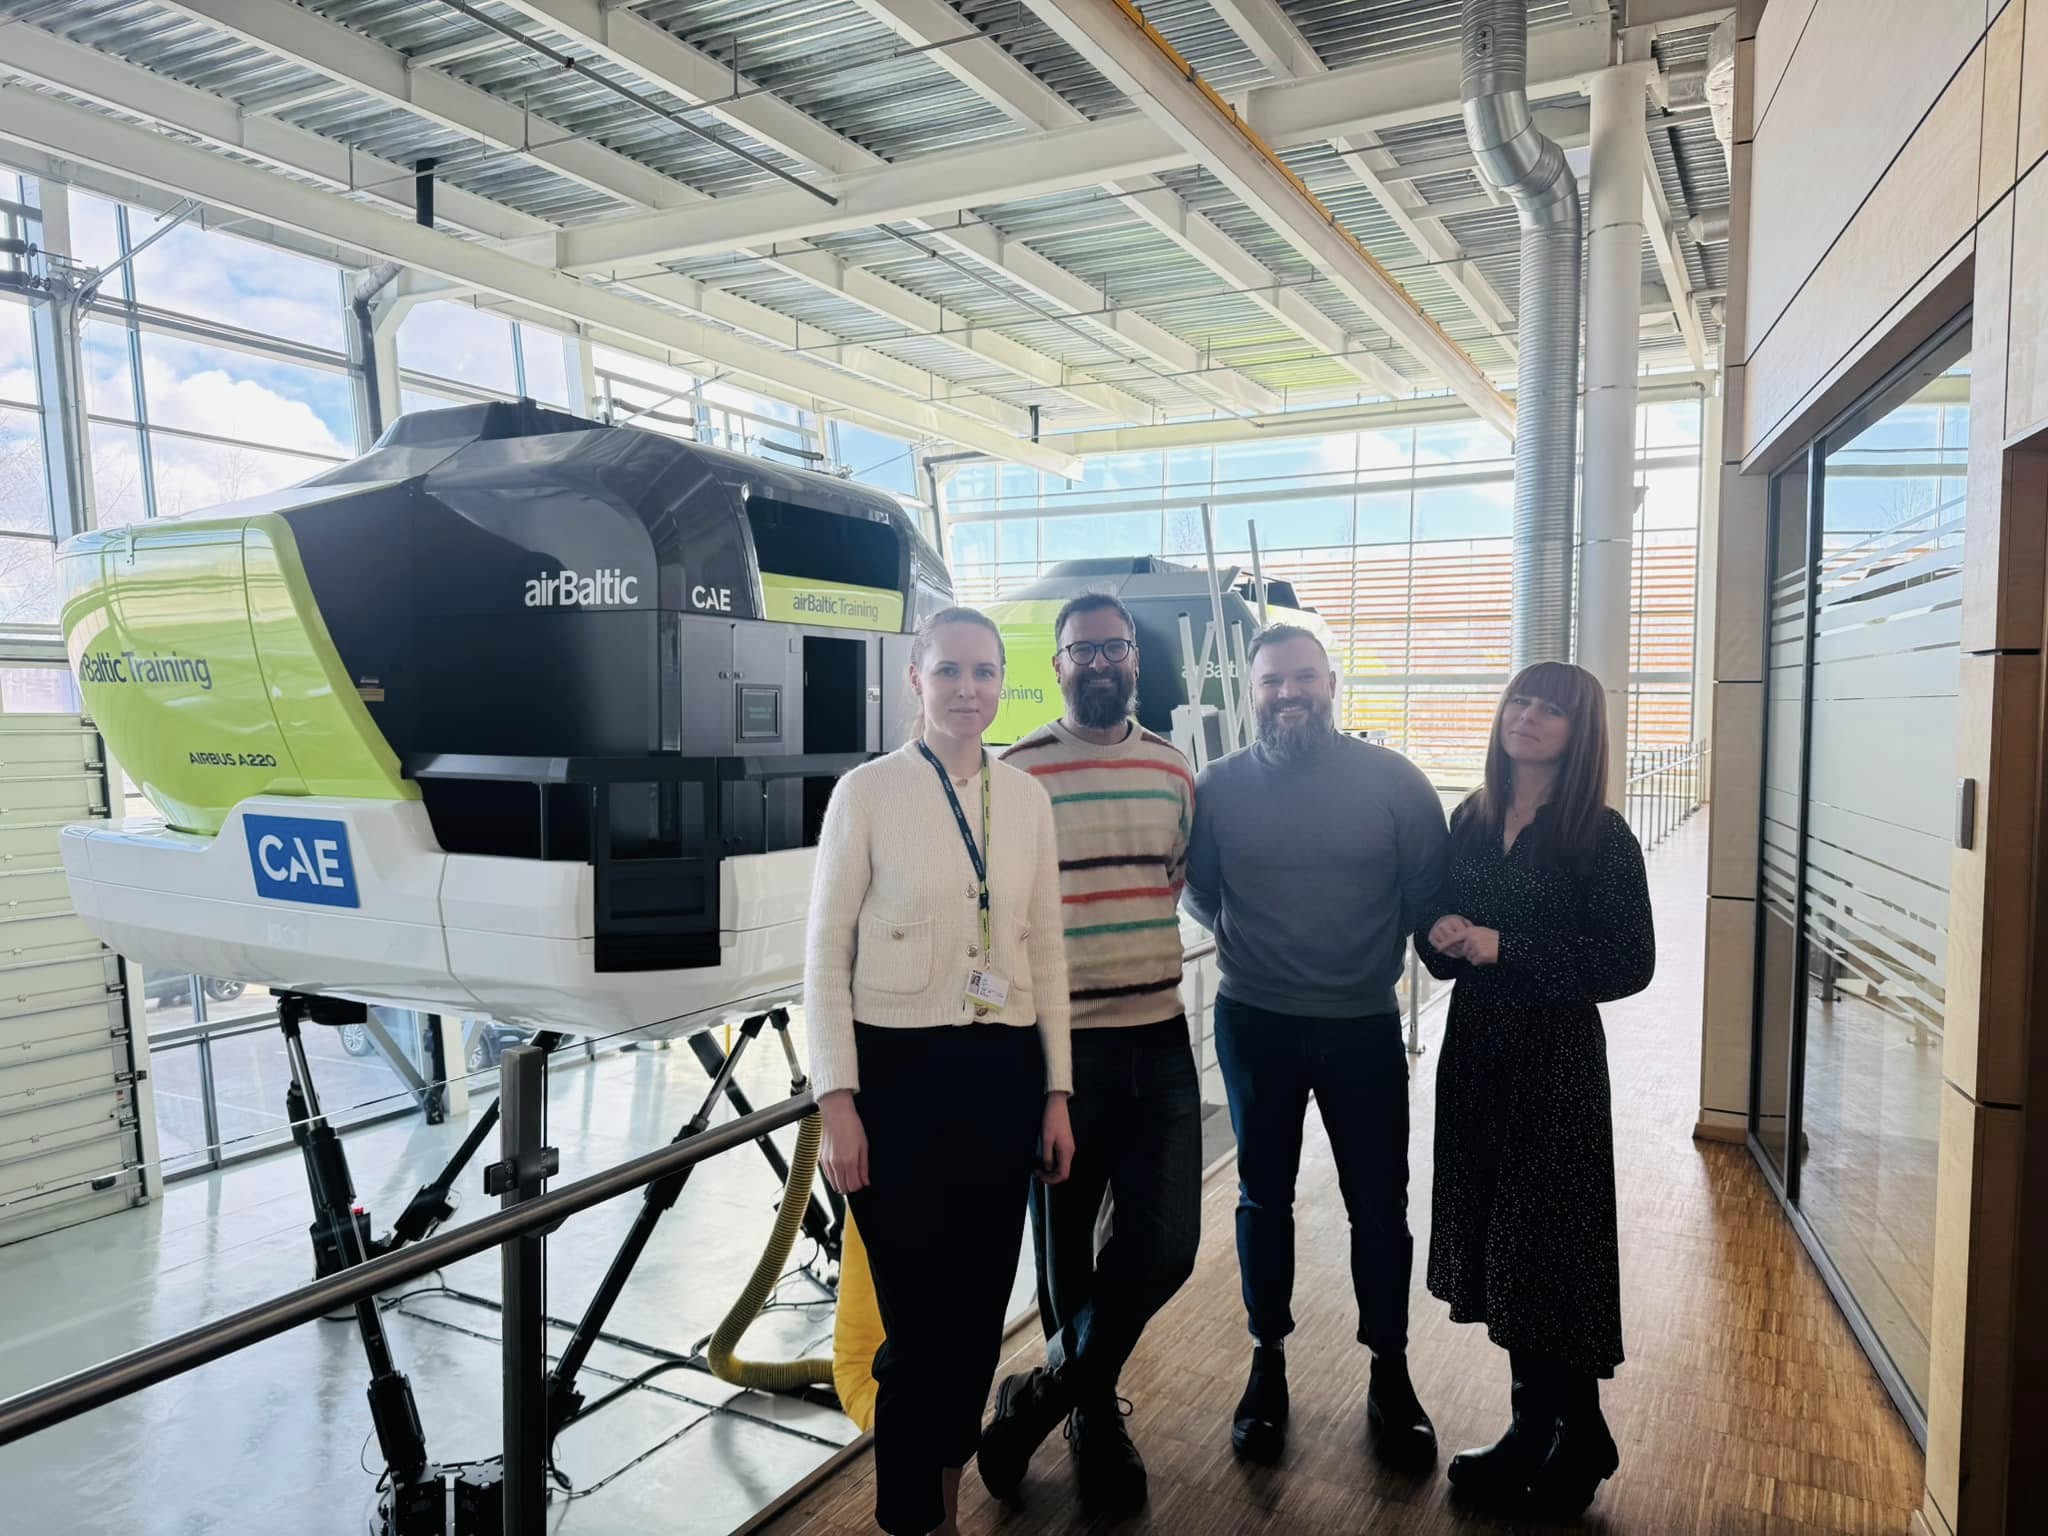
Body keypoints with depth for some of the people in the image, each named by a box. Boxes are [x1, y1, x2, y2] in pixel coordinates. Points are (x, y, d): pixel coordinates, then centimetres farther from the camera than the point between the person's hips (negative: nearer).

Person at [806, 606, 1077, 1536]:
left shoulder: (1028, 798, 5)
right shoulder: (867, 792, -6)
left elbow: (1046, 953, 9)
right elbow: (826, 954, -5)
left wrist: (1056, 1091, 7)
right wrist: (837, 1100, -10)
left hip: (1002, 1072, 4)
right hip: (900, 1072, -4)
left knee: (979, 1302, 13)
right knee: (918, 1311, 3)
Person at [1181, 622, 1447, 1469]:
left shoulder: (1394, 779, -8)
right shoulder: (1219, 785, -5)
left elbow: (1427, 888, 1)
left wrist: (1376, 954, 3)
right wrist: (1255, 946, 8)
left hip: (1364, 1025, 0)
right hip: (1254, 1023, 1)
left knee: (1379, 1204, 9)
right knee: (1263, 1198, 14)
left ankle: (1389, 1372, 29)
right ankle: (1267, 1363, 31)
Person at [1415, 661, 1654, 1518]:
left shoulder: (1601, 836, -9)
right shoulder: (1469, 820, 6)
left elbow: (1630, 963, -14)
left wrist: (1506, 949, -20)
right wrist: (1442, 938, -10)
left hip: (1555, 1059, -5)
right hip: (1474, 1049, 5)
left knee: (1553, 1248, 5)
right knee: (1494, 1245, 11)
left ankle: (1580, 1440, 26)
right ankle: (1532, 1428, 28)